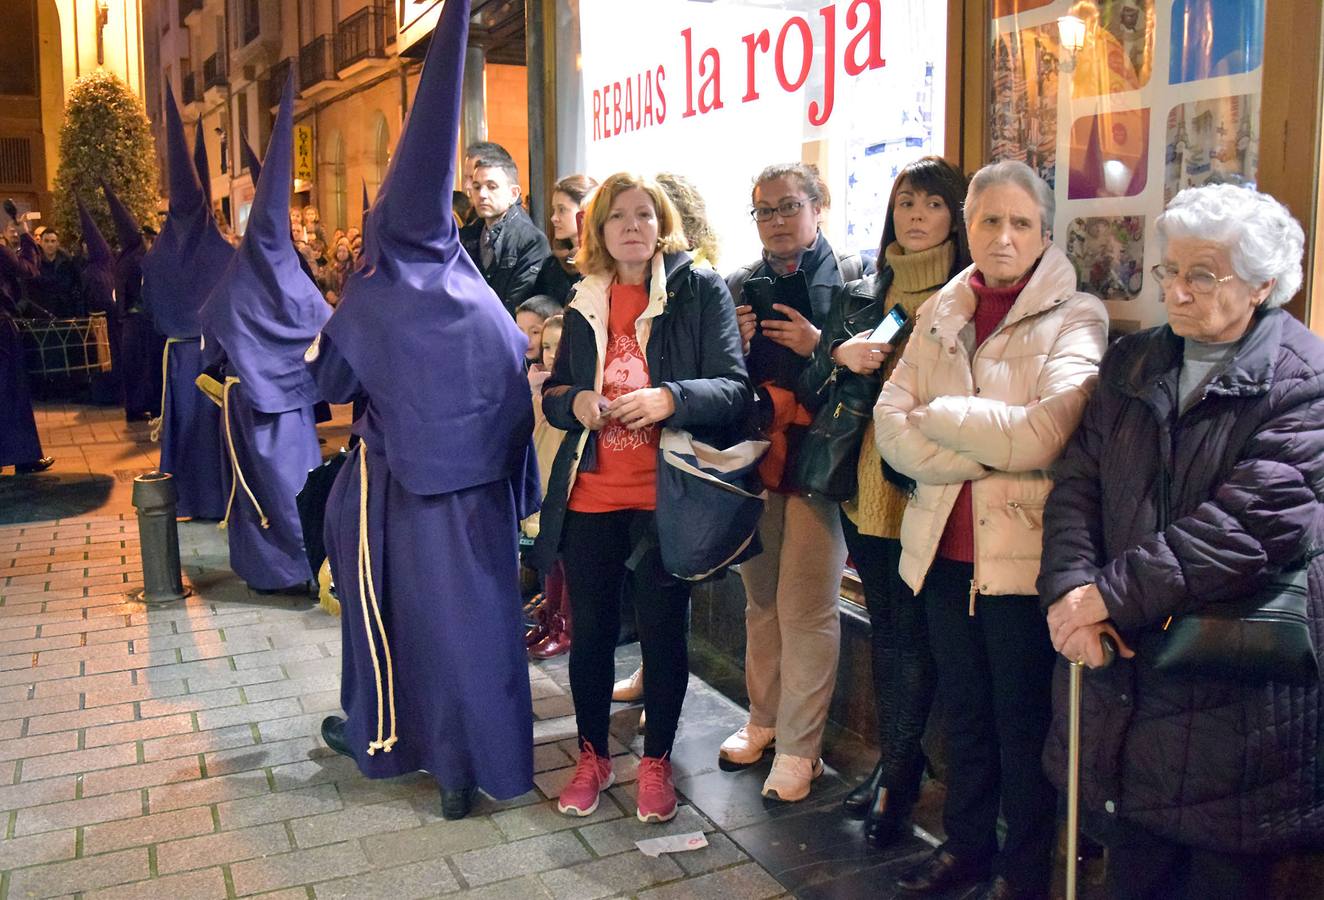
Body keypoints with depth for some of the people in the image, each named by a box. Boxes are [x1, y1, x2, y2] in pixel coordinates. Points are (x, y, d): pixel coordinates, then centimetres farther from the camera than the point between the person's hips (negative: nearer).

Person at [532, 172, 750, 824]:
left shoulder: (700, 289, -3)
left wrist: (671, 398, -26)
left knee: (663, 630, 6)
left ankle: (656, 761, 25)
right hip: (590, 495, 4)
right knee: (590, 630, 10)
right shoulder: (584, 303, 11)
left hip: (666, 494, -3)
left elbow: (733, 388, -9)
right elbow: (553, 393, 16)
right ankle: (592, 757, 30)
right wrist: (575, 403, -7)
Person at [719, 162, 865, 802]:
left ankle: (798, 748, 11)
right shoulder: (740, 286, 10)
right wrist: (734, 345, -7)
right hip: (753, 459, 5)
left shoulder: (852, 277, -3)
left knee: (805, 610, -3)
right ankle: (763, 720, 31)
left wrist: (818, 345, -20)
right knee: (760, 602, 15)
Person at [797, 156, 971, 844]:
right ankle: (898, 768, 28)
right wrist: (839, 356, -8)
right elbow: (810, 395, 11)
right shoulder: (858, 297, 12)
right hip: (867, 487, 5)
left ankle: (896, 775, 17)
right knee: (888, 628, 14)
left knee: (911, 635, 1)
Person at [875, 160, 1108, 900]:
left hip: (1023, 553, -4)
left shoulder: (1075, 318, -7)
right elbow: (892, 428, -2)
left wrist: (940, 414, -9)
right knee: (963, 713, 18)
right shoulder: (940, 314, 8)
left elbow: (1043, 436, -21)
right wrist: (990, 452, -15)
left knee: (1022, 722, 9)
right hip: (946, 546, 5)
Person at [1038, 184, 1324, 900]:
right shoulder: (1130, 364, 10)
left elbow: (1252, 524, -21)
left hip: (1235, 698, -5)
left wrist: (1114, 593, -21)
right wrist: (1070, 588, -15)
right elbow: (1076, 483, 2)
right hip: (1121, 671, 5)